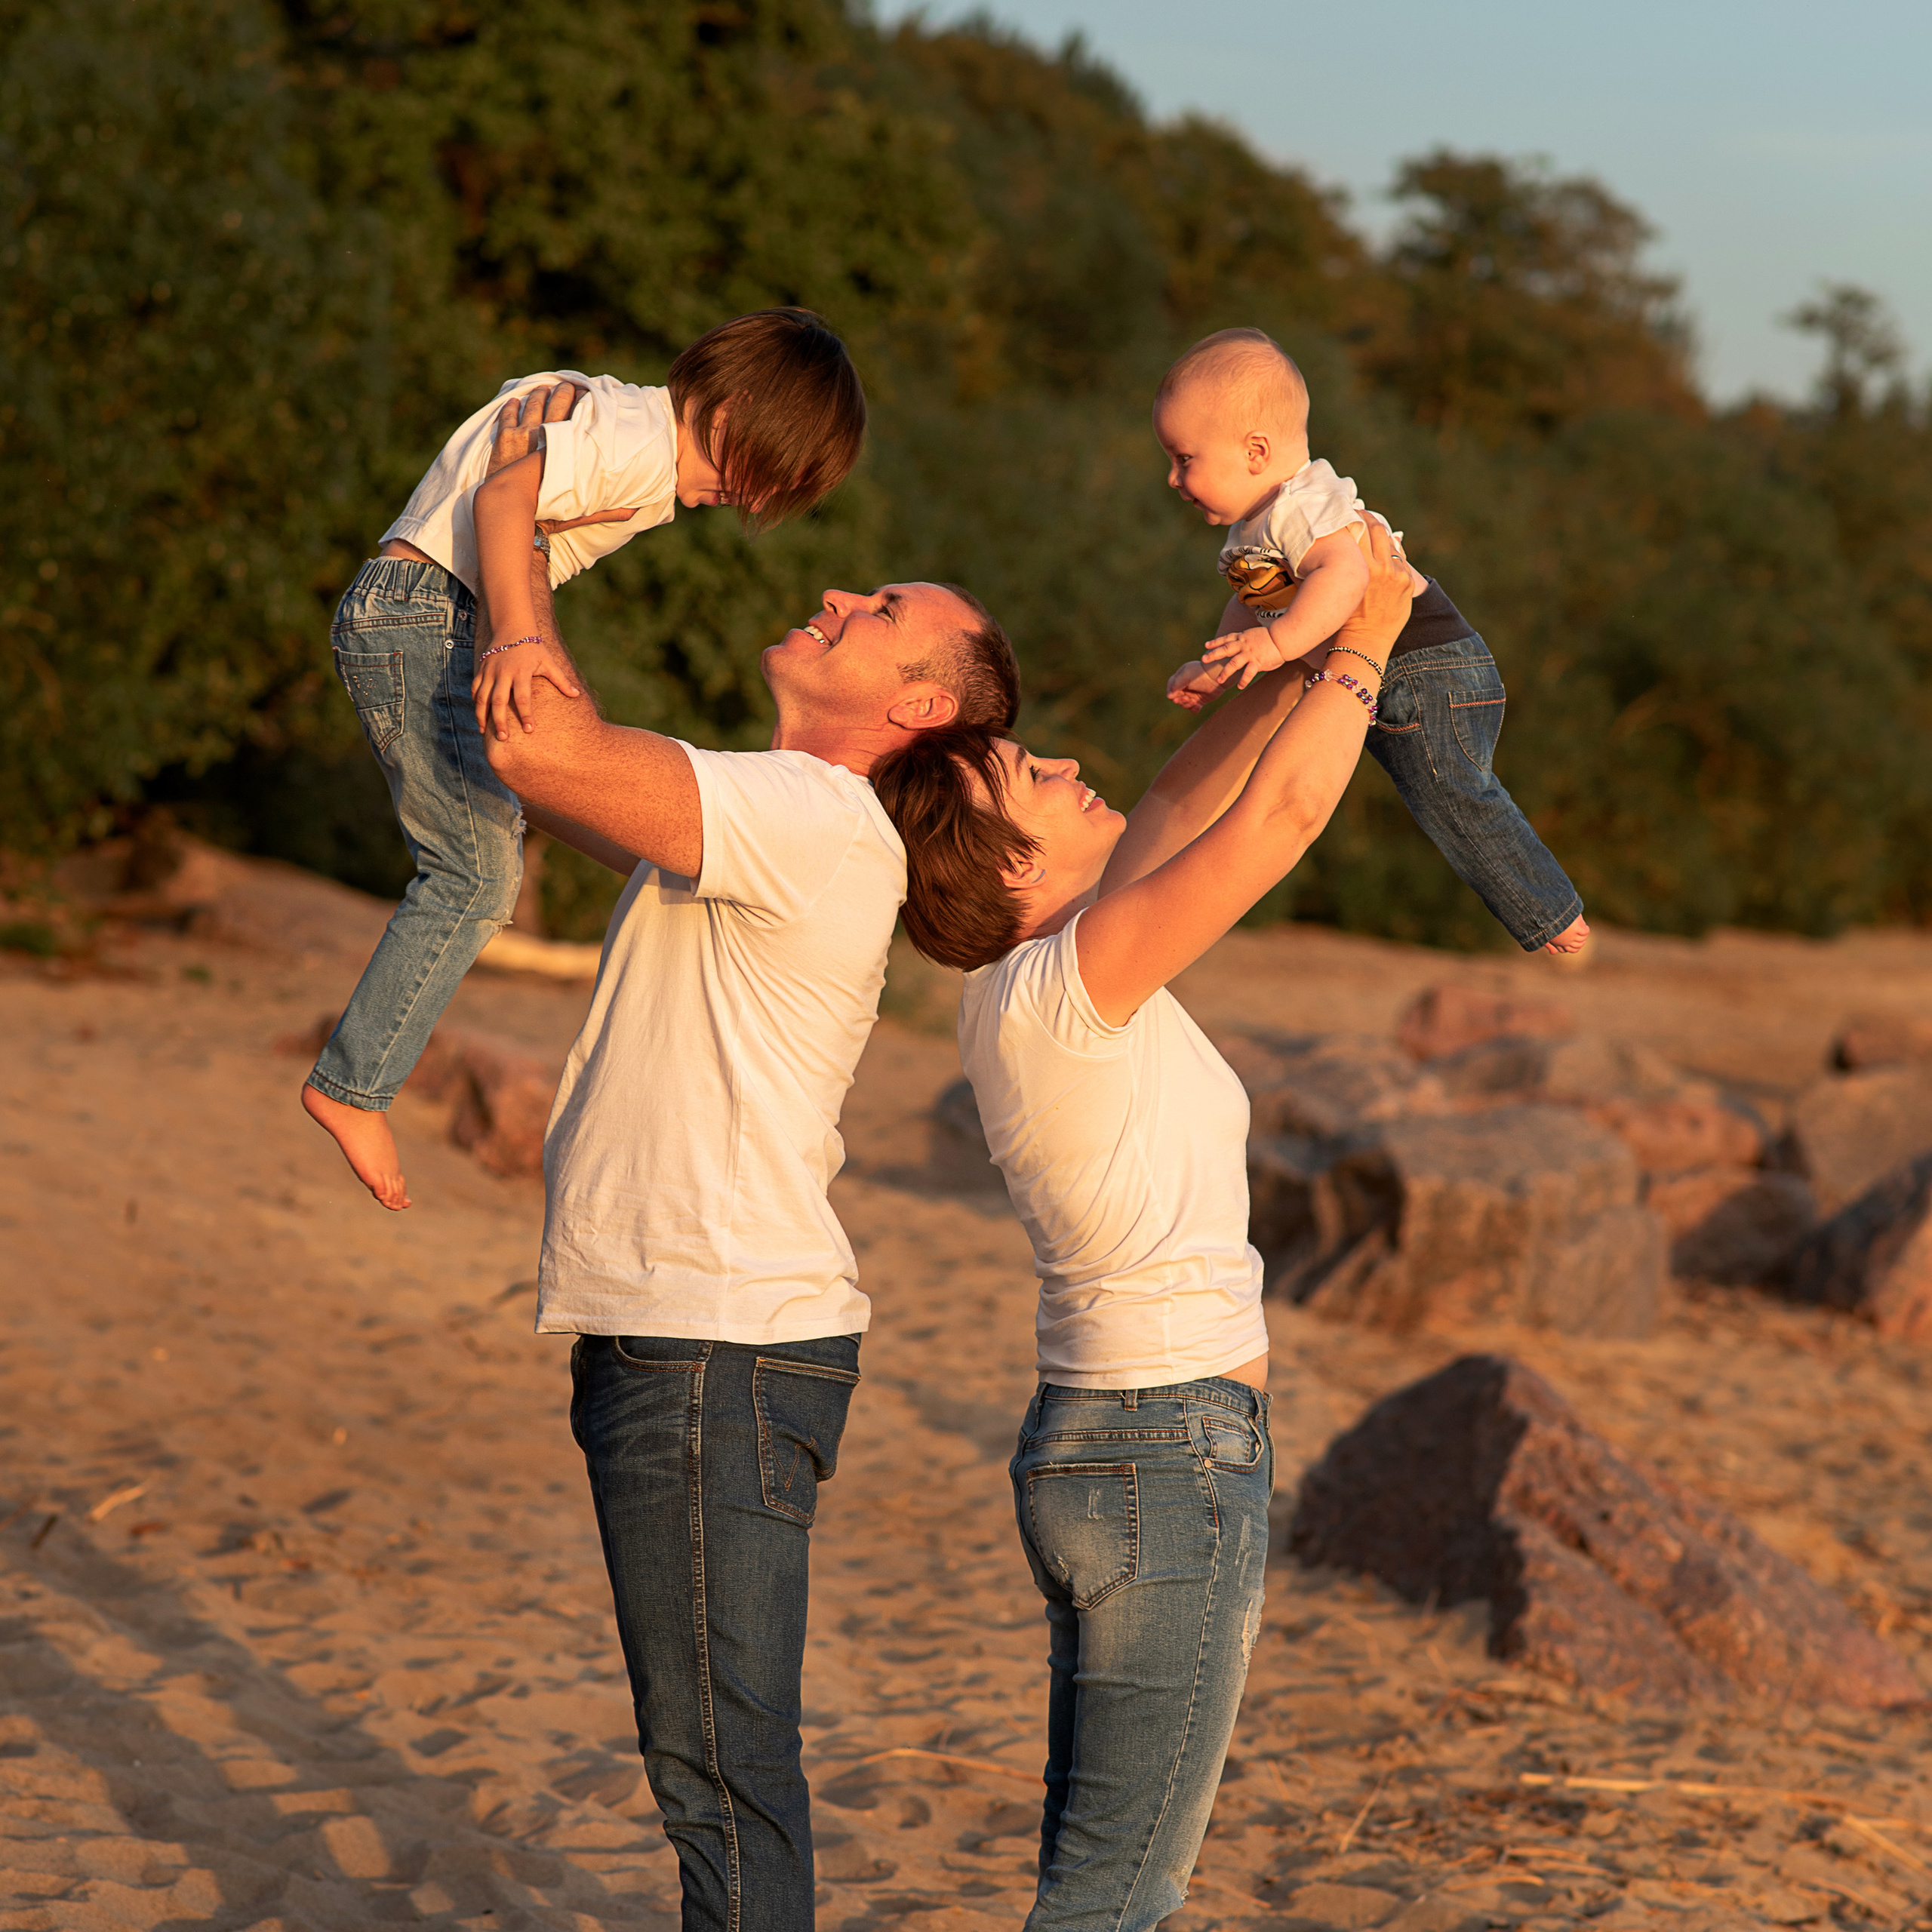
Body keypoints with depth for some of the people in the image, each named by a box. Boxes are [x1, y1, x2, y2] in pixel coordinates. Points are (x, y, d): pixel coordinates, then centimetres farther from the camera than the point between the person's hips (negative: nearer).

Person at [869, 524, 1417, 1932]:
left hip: (1111, 1449, 10)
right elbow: (1281, 811, -19)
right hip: (1173, 1466, -10)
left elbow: (1181, 811, 19)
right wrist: (1361, 646, -4)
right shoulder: (1066, 986, -17)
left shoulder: (1038, 983, 7)